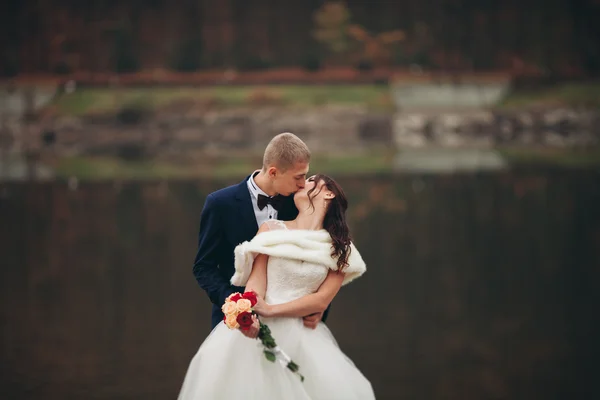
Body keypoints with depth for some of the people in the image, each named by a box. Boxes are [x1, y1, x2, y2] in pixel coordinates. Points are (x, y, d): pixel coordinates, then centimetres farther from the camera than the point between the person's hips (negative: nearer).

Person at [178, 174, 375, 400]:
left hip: (302, 337, 0)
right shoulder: (271, 229, 8)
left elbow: (321, 301, -3)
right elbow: (257, 280, -4)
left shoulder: (339, 249, 7)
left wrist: (271, 310, -15)